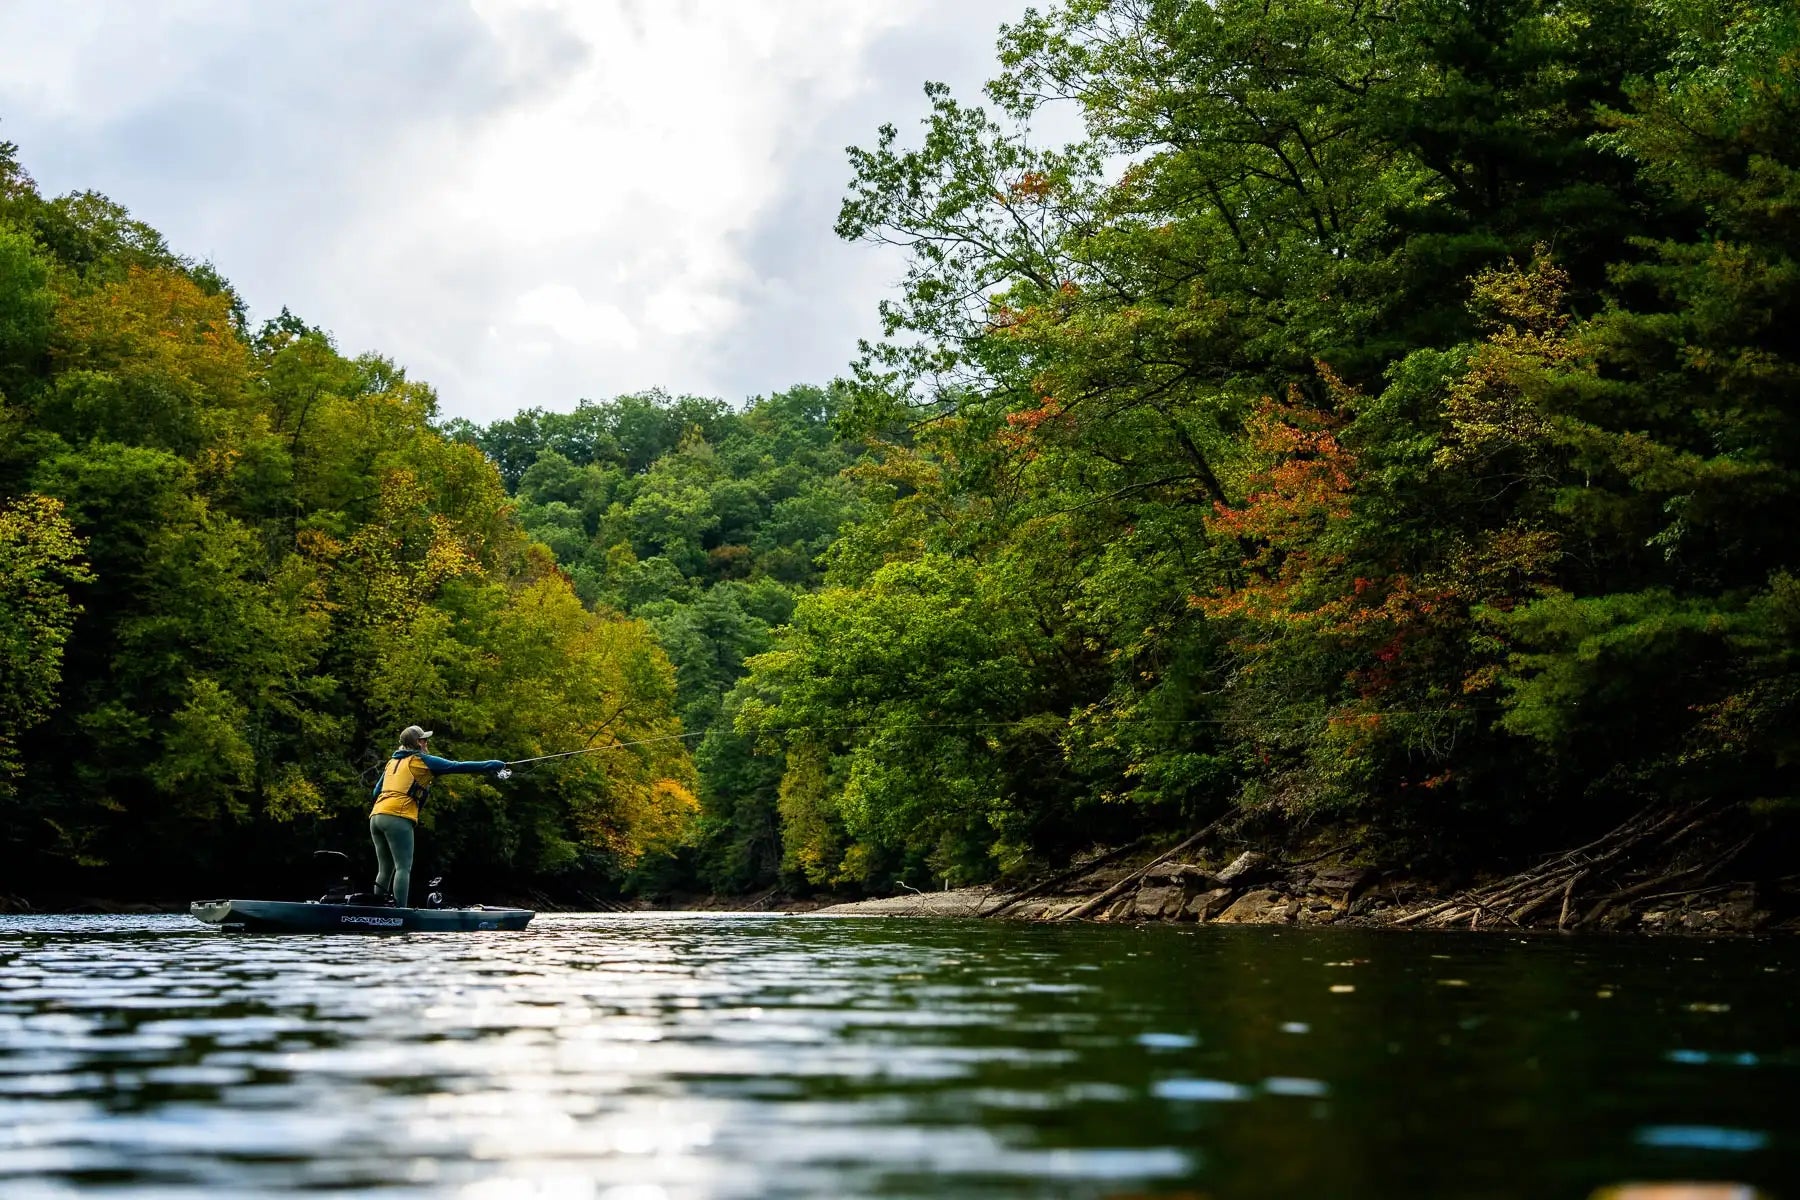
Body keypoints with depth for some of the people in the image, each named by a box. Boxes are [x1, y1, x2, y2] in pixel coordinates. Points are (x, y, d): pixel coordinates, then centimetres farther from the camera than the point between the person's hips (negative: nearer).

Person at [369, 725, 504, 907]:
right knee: (403, 868, -9)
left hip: (376, 817, 7)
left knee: (385, 869, 11)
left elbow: (376, 791, 24)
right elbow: (457, 767, 3)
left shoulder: (392, 762, 24)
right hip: (398, 818, -7)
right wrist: (491, 765, 8)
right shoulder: (422, 761, 4)